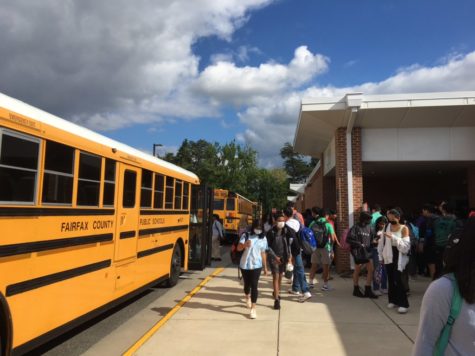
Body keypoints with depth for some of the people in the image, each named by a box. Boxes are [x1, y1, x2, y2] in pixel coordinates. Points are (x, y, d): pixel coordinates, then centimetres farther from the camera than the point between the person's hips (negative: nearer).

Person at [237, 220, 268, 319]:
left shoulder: (263, 238, 3)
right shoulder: (246, 235, -4)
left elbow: (263, 253, 10)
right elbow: (238, 248, -14)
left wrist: (265, 267, 11)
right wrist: (245, 244, -36)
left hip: (256, 265, 0)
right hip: (245, 265, 0)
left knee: (254, 286, -8)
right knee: (247, 284, 15)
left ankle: (253, 308, -2)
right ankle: (247, 298, 47)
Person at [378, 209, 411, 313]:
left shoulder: (404, 228, -7)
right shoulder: (387, 227, 3)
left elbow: (405, 245, -17)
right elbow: (382, 242, 8)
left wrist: (393, 237, -25)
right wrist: (381, 256, 8)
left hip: (399, 257, -4)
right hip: (388, 257, 4)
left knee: (398, 280, -11)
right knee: (391, 279, 10)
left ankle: (403, 304, -3)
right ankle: (393, 300, 25)